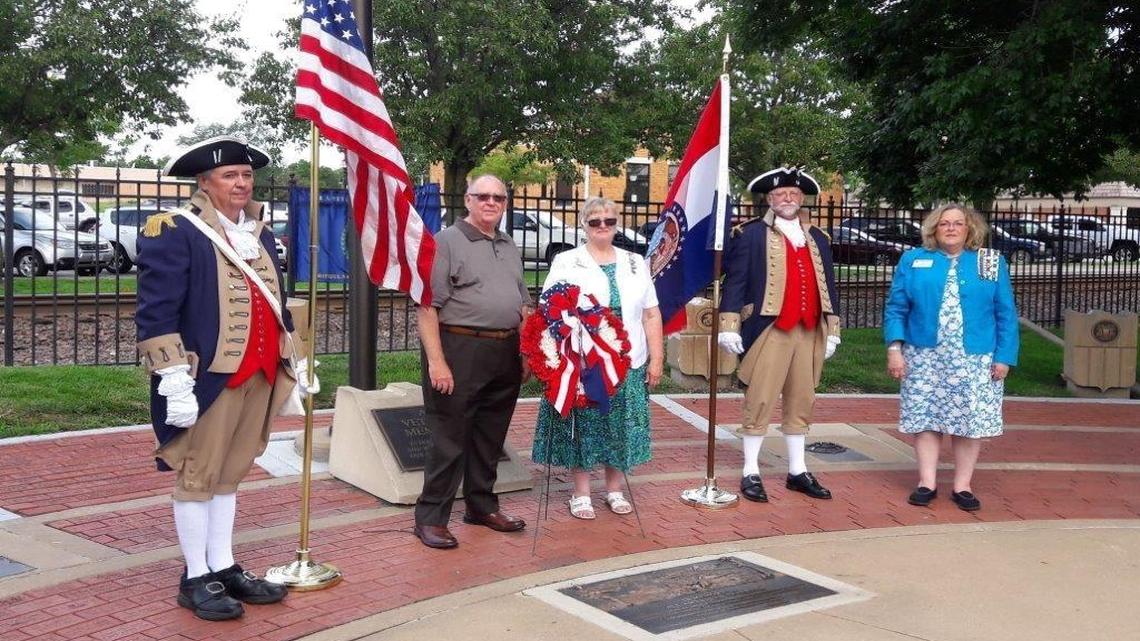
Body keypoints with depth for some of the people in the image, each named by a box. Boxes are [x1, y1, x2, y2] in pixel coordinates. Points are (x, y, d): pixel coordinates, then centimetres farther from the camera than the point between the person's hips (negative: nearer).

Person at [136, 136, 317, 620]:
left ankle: (224, 568, 23)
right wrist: (174, 378, -21)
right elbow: (156, 312, -15)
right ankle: (196, 579, 12)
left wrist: (295, 363, 20)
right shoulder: (174, 232, -9)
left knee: (229, 474, 15)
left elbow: (277, 305, 23)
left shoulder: (260, 236, 16)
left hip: (259, 377, 7)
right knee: (198, 475, 3)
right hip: (207, 377, -7)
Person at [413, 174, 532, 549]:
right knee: (449, 440, -2)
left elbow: (523, 304, 25)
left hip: (505, 354, 7)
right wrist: (436, 361, -19)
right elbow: (426, 306, -12)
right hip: (460, 351, -7)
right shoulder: (446, 242, -5)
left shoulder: (509, 248, 18)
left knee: (491, 437, 15)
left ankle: (482, 505, 29)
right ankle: (430, 518, 7)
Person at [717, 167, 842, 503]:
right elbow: (735, 281, -4)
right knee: (759, 402, -2)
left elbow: (828, 286, 18)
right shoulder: (751, 234, 0)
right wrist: (729, 326, -11)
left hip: (810, 333, 5)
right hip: (769, 331, -5)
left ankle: (797, 472, 20)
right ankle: (751, 473, 6)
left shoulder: (818, 238, 16)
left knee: (801, 404, 11)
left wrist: (832, 330, 14)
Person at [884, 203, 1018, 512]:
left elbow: (1005, 314, 4)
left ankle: (962, 486, 12)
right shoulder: (913, 260, 6)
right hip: (925, 358, 0)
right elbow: (896, 308, 4)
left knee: (970, 420, 2)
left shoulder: (992, 262, 6)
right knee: (925, 418, 3)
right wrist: (894, 349, -6)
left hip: (974, 359, 0)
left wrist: (1004, 357, -3)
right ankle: (927, 483, 12)